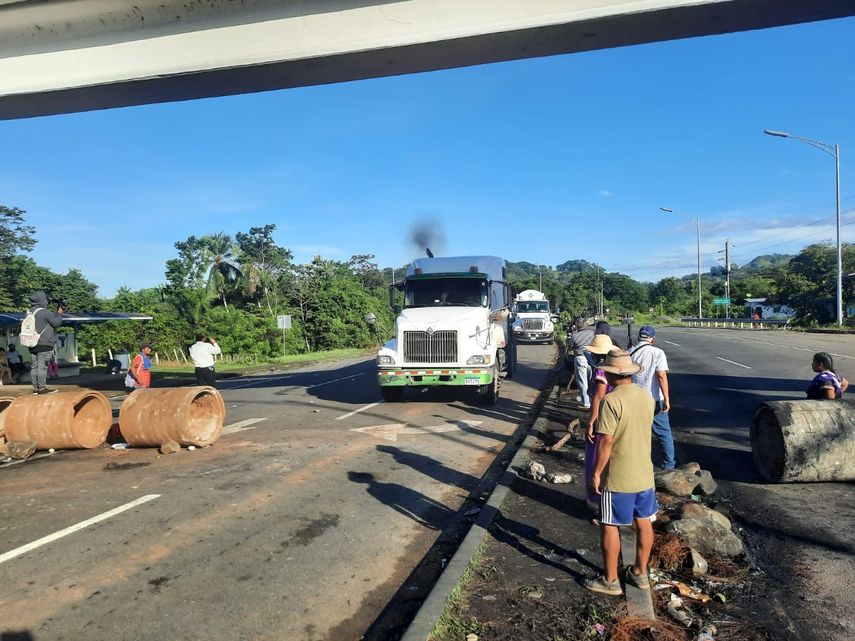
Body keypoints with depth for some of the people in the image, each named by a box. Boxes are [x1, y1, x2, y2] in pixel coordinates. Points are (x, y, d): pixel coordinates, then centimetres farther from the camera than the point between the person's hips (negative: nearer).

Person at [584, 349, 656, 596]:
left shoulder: (611, 400, -22)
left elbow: (605, 441, -22)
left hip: (617, 478, -7)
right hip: (645, 473, 7)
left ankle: (610, 580, 16)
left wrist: (596, 473, -13)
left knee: (609, 527, 6)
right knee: (644, 523, 17)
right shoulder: (646, 396, 1)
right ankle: (640, 573, 32)